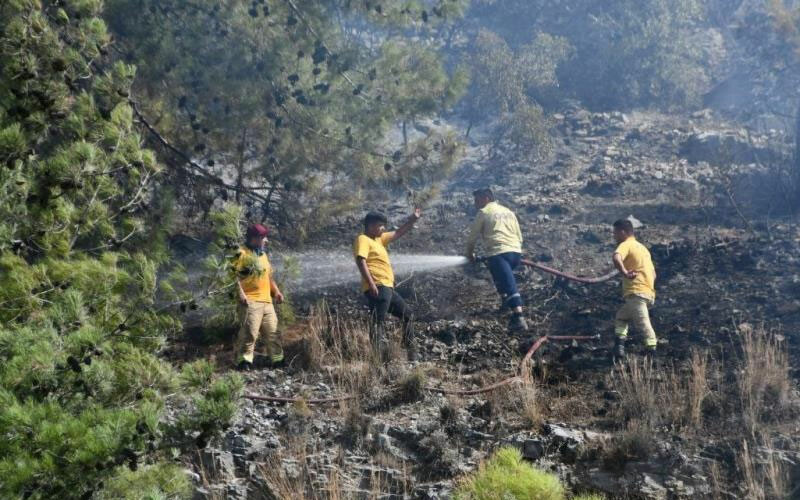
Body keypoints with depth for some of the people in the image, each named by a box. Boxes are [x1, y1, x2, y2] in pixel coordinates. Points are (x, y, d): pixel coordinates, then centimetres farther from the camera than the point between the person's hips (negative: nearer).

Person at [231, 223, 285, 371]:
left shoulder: (262, 254, 20)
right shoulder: (242, 253, -7)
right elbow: (235, 275, -14)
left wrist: (276, 291, 16)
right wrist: (240, 294, -22)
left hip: (267, 301, 8)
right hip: (250, 301, -8)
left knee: (273, 331, 11)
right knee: (249, 332, -13)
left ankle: (278, 360, 20)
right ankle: (244, 361, -8)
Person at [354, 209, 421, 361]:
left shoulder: (379, 239, 23)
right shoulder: (363, 240, -5)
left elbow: (398, 233, 34)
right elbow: (361, 261, -19)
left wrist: (412, 220, 26)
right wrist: (371, 284, -27)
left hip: (388, 288, 10)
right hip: (378, 288, -10)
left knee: (407, 315, 18)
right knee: (378, 323, -16)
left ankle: (411, 353, 24)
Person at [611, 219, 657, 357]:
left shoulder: (626, 245, -4)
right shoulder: (642, 247, 22)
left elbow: (616, 258, -30)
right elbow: (653, 274, 25)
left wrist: (625, 273, -22)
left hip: (636, 293, -9)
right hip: (648, 292, 9)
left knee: (644, 325, -10)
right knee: (621, 317, 18)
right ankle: (620, 348, 11)